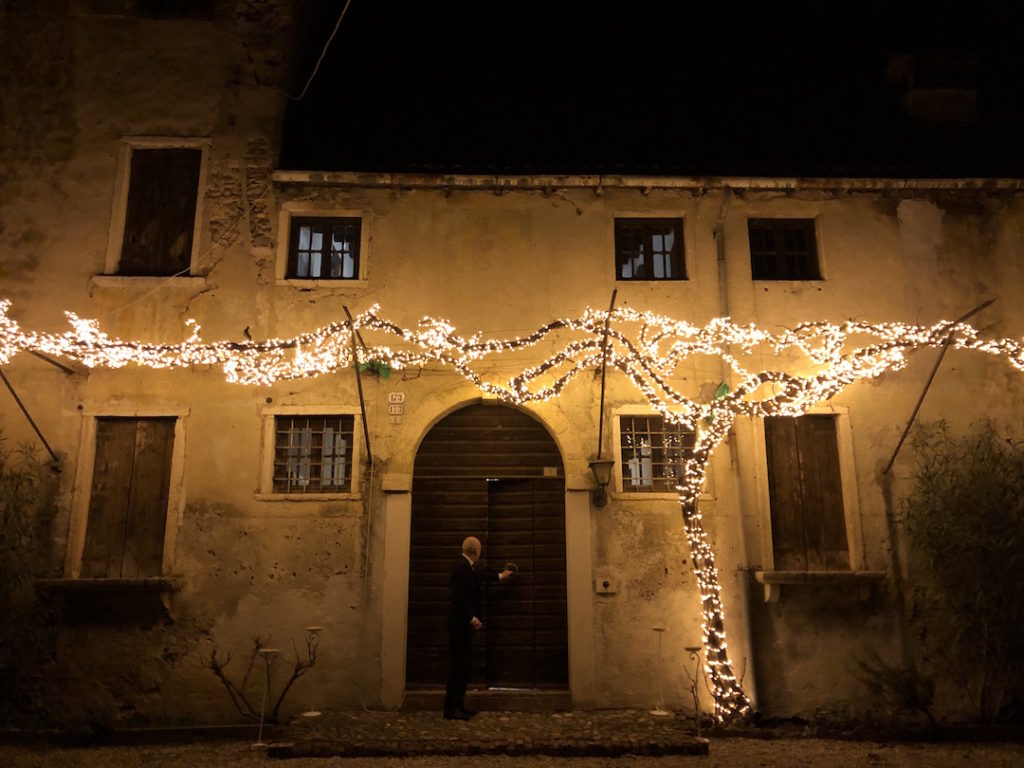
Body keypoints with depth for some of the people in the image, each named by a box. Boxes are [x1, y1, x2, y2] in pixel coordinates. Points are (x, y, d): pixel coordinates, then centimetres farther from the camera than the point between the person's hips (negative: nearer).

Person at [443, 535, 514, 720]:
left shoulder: (466, 566, 16)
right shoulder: (461, 566, -15)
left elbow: (476, 582, 34)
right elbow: (458, 595, -23)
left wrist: (499, 577, 46)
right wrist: (471, 618, -24)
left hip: (465, 624, 10)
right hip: (461, 624, -10)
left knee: (464, 664, 12)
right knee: (459, 664, -7)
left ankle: (458, 704, 19)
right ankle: (451, 708, -2)